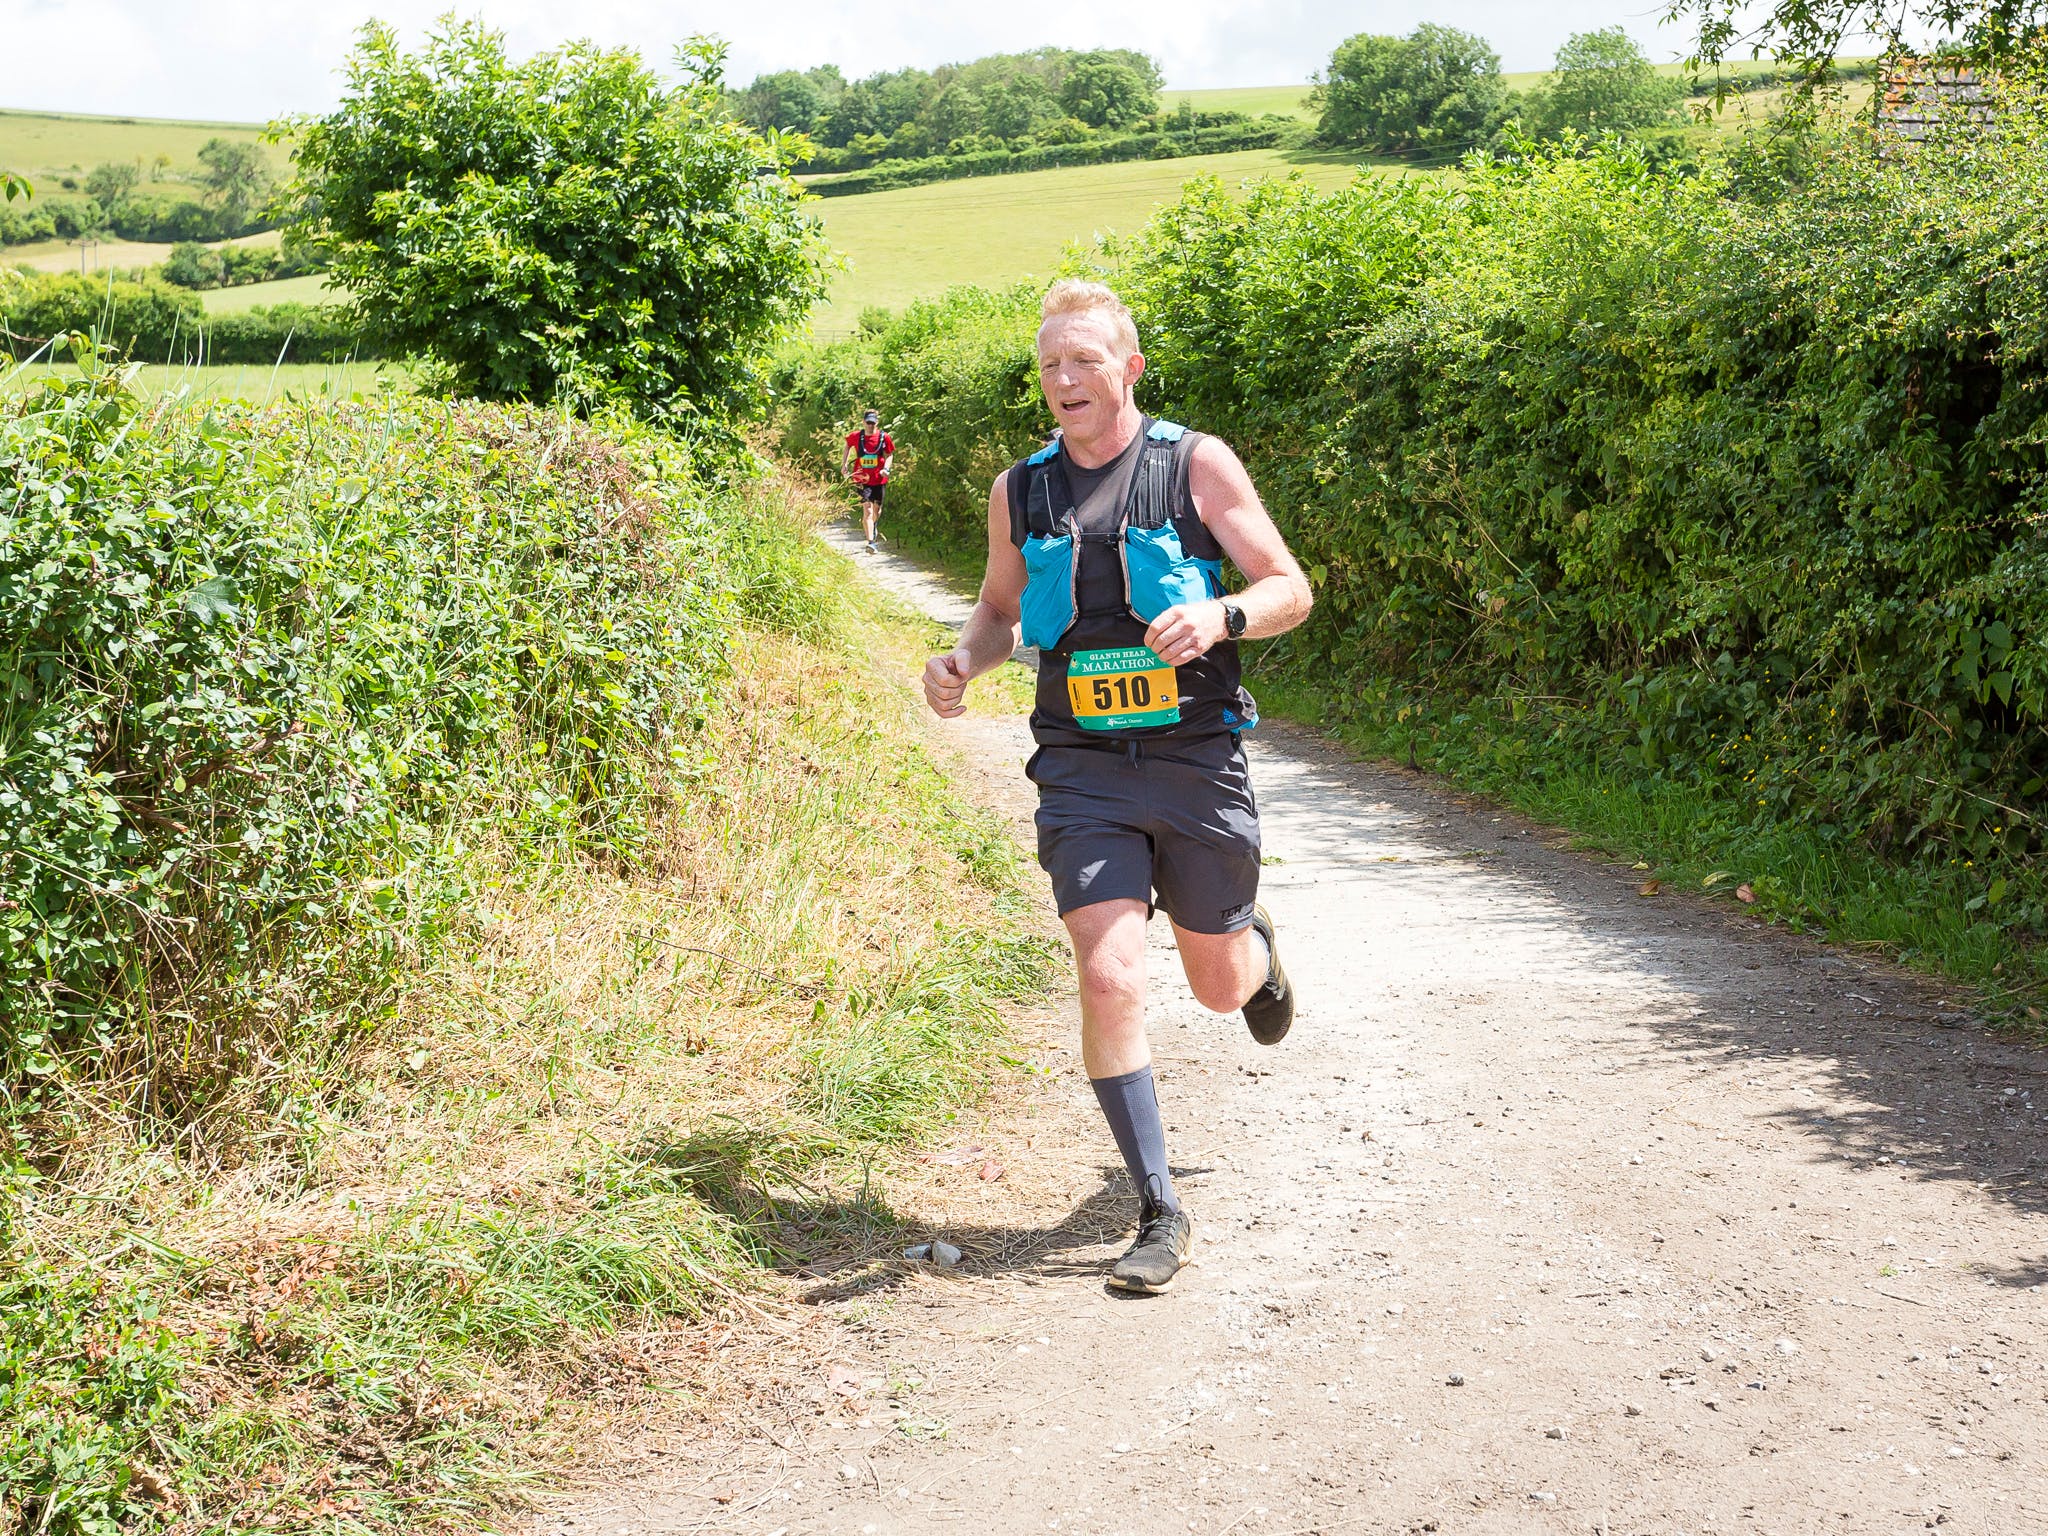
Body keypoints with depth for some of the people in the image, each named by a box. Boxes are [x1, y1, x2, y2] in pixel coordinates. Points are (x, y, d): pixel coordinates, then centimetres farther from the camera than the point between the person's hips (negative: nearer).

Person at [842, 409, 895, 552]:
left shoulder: (884, 437, -5)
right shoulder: (855, 437, -4)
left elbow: (889, 455, 5)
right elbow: (848, 446, 17)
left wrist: (886, 468, -13)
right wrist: (844, 464, 10)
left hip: (879, 478, 2)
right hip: (862, 479, -2)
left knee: (877, 508, 16)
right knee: (867, 509, -15)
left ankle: (874, 528, 51)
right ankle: (871, 542, -19)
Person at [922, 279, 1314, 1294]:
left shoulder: (1197, 465, -3)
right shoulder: (1020, 491, 7)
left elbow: (1291, 589, -2)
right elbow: (1002, 608, 21)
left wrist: (1221, 616, -23)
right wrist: (963, 660, -1)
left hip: (1196, 760, -1)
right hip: (1084, 769, 1)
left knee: (1220, 985, 13)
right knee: (1109, 979, -14)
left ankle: (1255, 947, 54)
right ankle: (1160, 1218, -2)